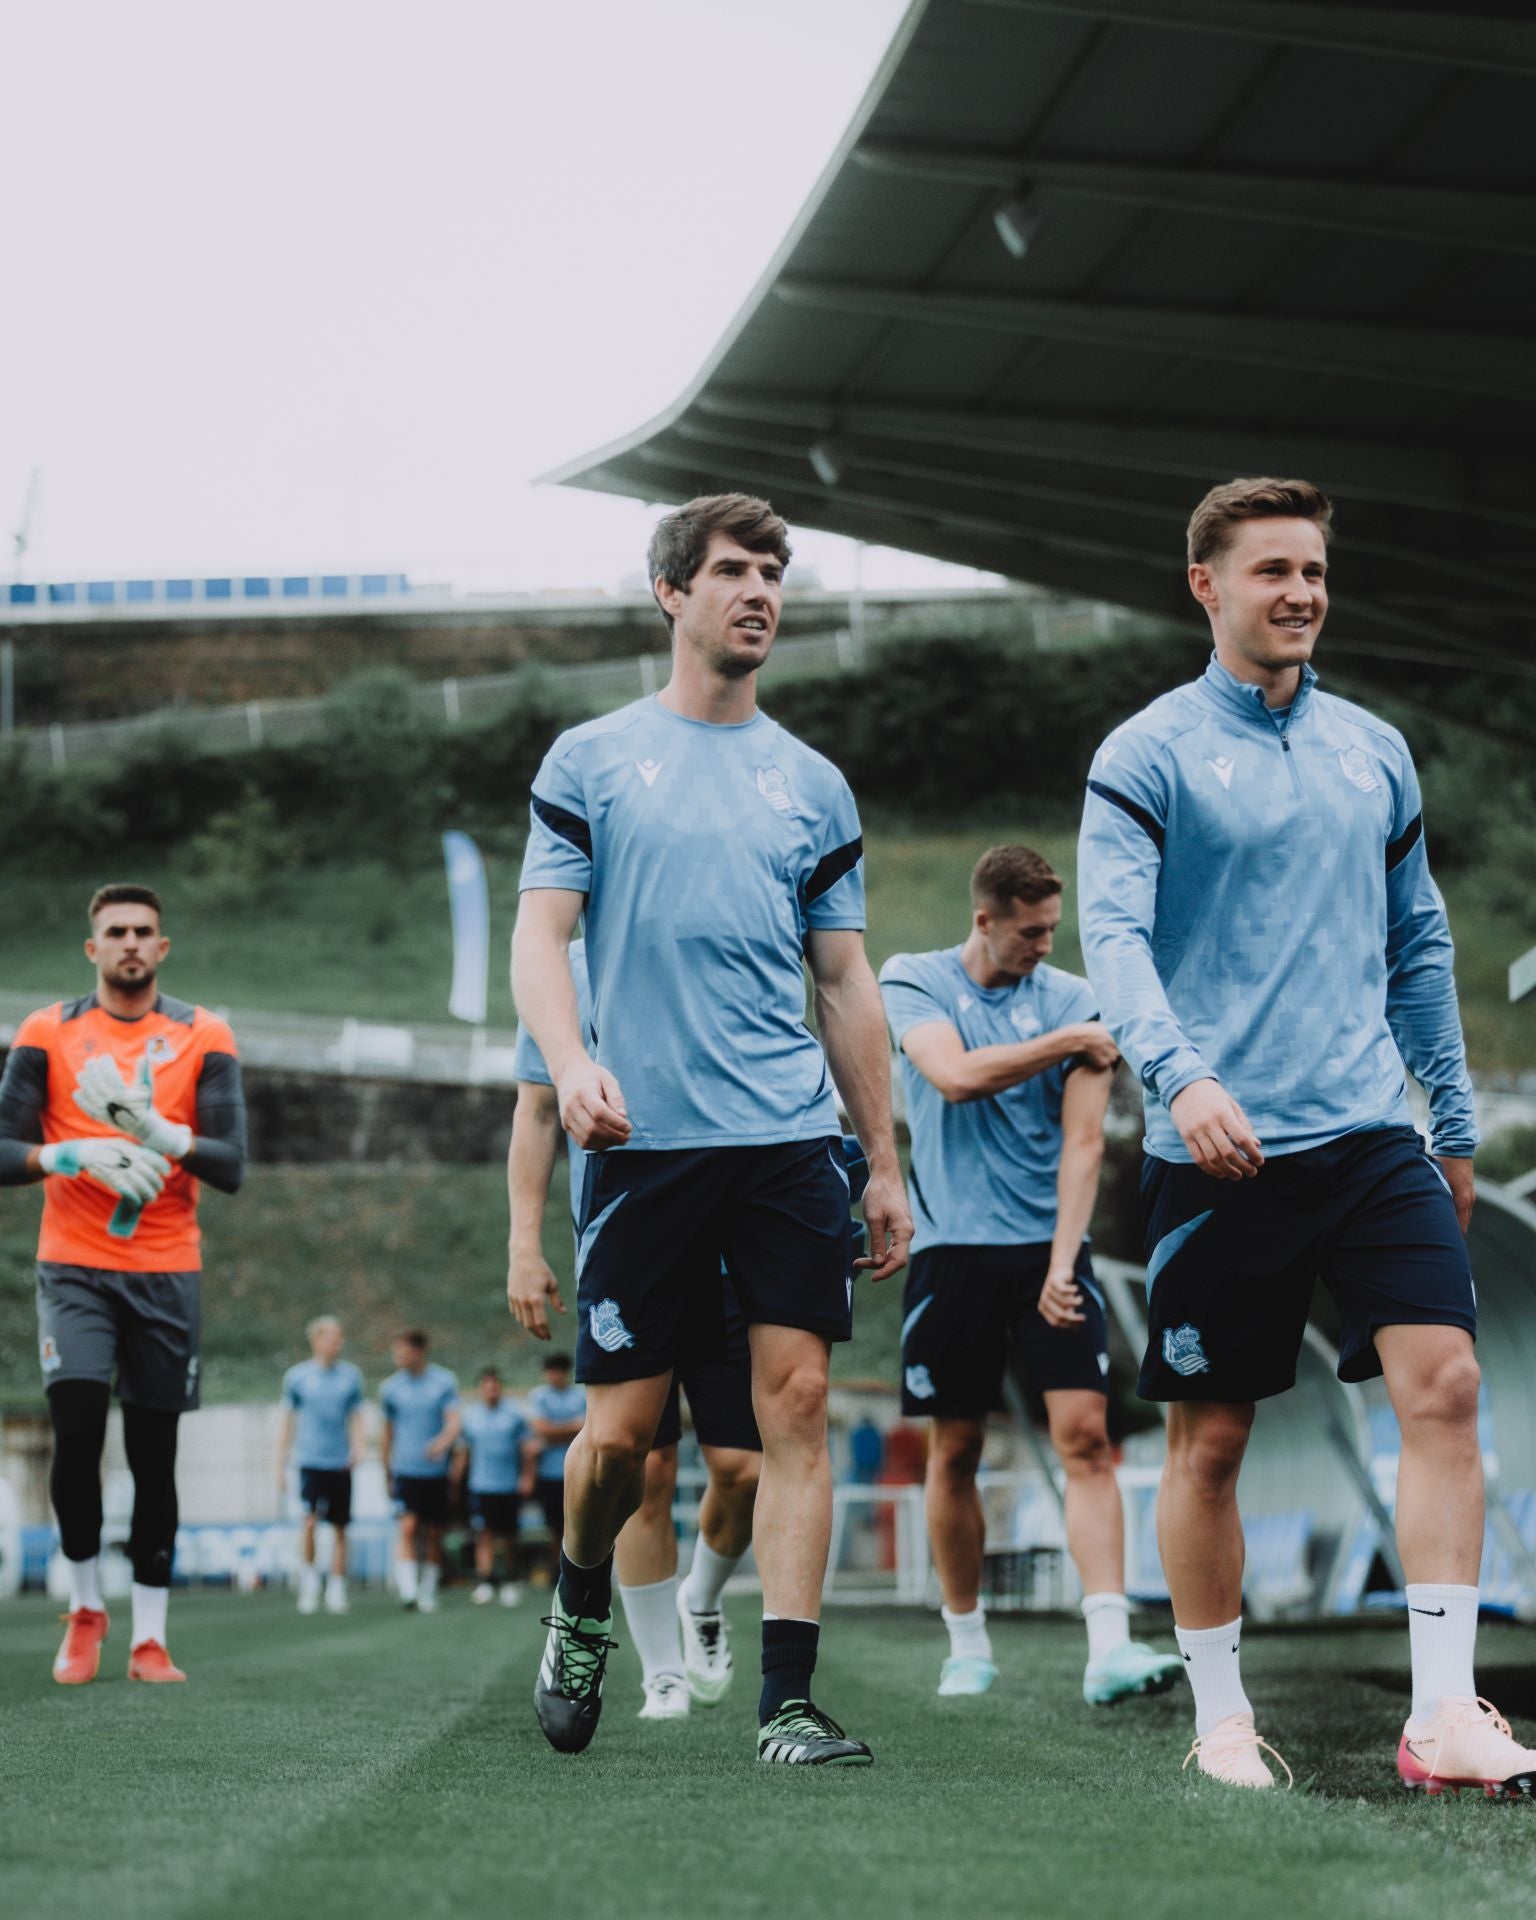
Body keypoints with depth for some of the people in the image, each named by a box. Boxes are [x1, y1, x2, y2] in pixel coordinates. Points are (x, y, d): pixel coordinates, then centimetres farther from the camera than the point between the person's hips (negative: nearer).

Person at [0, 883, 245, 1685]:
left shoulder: (203, 1038, 3)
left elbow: (231, 1166, -4)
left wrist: (158, 1131, -20)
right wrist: (74, 1154, -18)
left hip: (166, 1272, 1)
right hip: (74, 1267, -1)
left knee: (155, 1453, 1)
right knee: (77, 1430, -15)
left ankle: (149, 1636, 8)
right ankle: (85, 1606, 5)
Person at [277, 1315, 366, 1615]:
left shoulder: (350, 1375, 7)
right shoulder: (297, 1376, 3)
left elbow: (356, 1417, 13)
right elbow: (287, 1421, 9)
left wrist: (357, 1447, -5)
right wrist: (281, 1465, 8)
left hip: (341, 1464, 2)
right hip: (311, 1462, -2)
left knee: (339, 1528, 4)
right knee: (309, 1519, -18)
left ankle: (336, 1590, 13)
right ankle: (308, 1581, -3)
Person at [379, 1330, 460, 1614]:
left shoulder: (444, 1382, 0)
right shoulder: (391, 1387, 5)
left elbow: (455, 1419, -9)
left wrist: (444, 1440, -30)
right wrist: (386, 1469, 18)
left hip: (436, 1471, 0)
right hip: (405, 1470, 0)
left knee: (434, 1535, 5)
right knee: (408, 1526, -17)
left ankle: (428, 1593, 17)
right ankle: (407, 1591, -21)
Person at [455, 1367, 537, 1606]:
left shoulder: (514, 1413, 2)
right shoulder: (470, 1415, 6)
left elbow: (528, 1447, 5)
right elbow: (463, 1451, 10)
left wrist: (527, 1477, -1)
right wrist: (455, 1479, 4)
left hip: (510, 1486, 0)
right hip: (481, 1486, 0)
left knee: (509, 1538, 7)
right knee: (484, 1535, -10)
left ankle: (511, 1582, 21)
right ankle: (484, 1583, -16)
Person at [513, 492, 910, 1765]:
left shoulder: (813, 785, 14)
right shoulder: (590, 762, 6)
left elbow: (846, 980, 16)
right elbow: (541, 936, 1)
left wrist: (886, 1161, 12)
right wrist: (572, 1062, -19)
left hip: (791, 1138, 2)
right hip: (646, 1139, -2)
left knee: (798, 1399, -7)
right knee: (621, 1429, 0)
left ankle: (788, 1699, -5)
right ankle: (583, 1604, 30)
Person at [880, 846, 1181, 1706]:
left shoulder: (1076, 1000, 3)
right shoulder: (913, 981, 2)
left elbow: (1083, 1140, -4)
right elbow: (956, 1076, -16)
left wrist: (1062, 1262, -14)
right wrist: (1066, 1044, -8)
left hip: (1049, 1248, 0)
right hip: (953, 1247, 0)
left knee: (1085, 1435, -11)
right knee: (955, 1451, 5)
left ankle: (1110, 1645, -17)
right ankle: (969, 1644, 20)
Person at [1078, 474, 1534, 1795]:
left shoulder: (1374, 751, 14)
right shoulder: (1149, 755, -2)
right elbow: (1115, 933, -13)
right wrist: (1181, 1075, -29)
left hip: (1371, 1132, 4)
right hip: (1221, 1147, -4)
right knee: (1210, 1436, 3)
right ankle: (1221, 1716, 17)